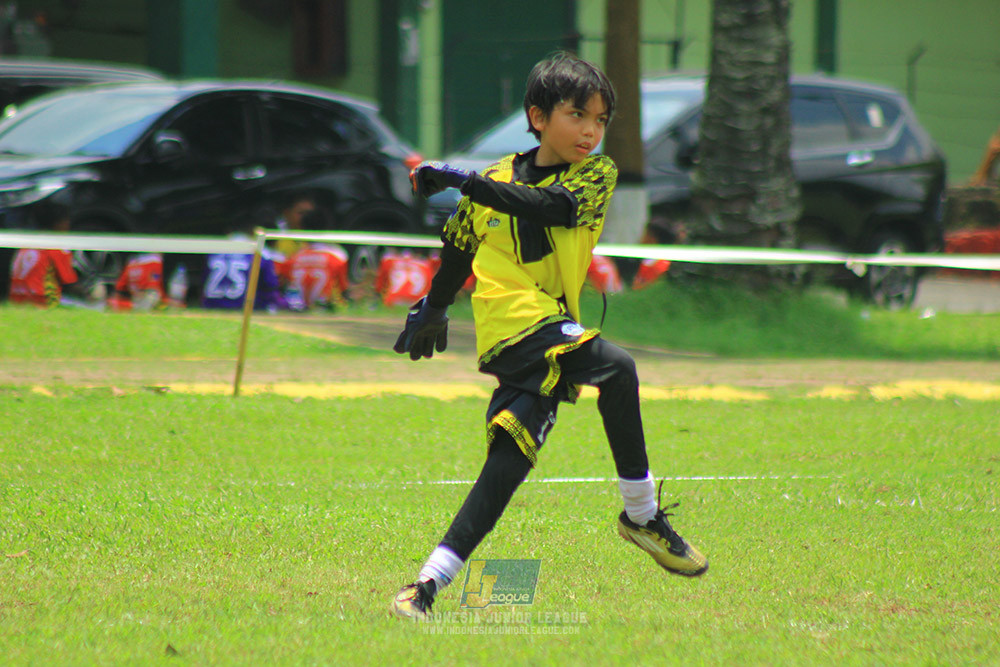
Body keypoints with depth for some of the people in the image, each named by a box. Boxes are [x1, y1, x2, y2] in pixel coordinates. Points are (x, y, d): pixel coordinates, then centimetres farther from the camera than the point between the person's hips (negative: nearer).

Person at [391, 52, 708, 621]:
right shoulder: (498, 179, 9)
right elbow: (460, 250, 26)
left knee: (509, 462, -4)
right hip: (513, 324, -2)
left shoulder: (597, 174, 5)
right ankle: (642, 515, -20)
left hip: (555, 331, 2)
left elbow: (552, 207, -16)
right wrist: (433, 309, 37)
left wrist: (465, 183, -22)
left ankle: (429, 584, 2)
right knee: (615, 367, -28)